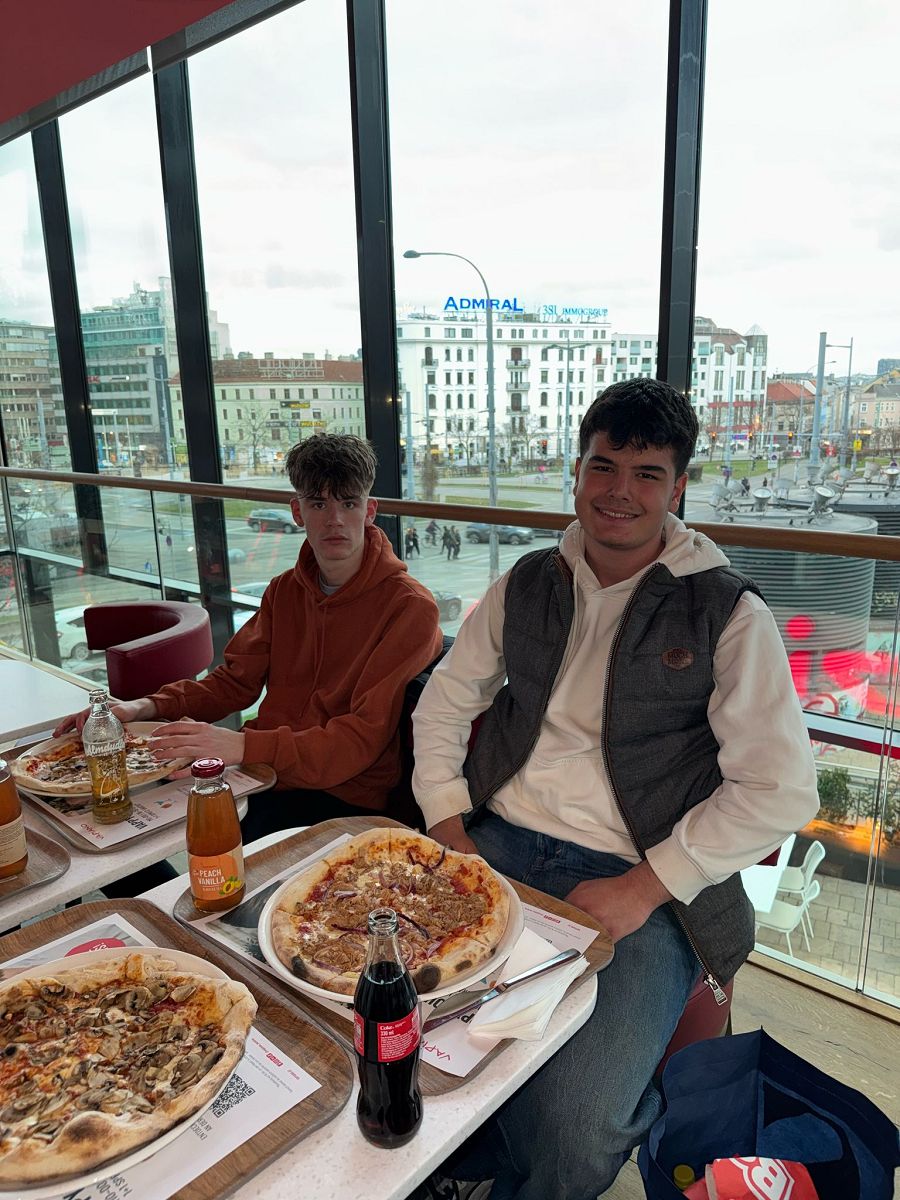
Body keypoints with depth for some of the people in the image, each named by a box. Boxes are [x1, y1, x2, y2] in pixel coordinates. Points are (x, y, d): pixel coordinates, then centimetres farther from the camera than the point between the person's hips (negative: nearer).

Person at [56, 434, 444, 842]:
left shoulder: (410, 607, -12)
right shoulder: (284, 591, 13)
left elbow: (363, 738, -20)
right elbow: (235, 681, 12)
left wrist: (244, 745, -31)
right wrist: (147, 707, -6)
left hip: (342, 794, -6)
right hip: (263, 774, 6)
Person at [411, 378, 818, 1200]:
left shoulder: (729, 615, -4)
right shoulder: (527, 586, 9)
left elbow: (780, 788, -8)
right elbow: (444, 701, 14)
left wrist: (643, 888, -14)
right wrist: (449, 827, 1)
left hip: (641, 887, -3)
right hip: (496, 847, 4)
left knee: (575, 1127, -23)